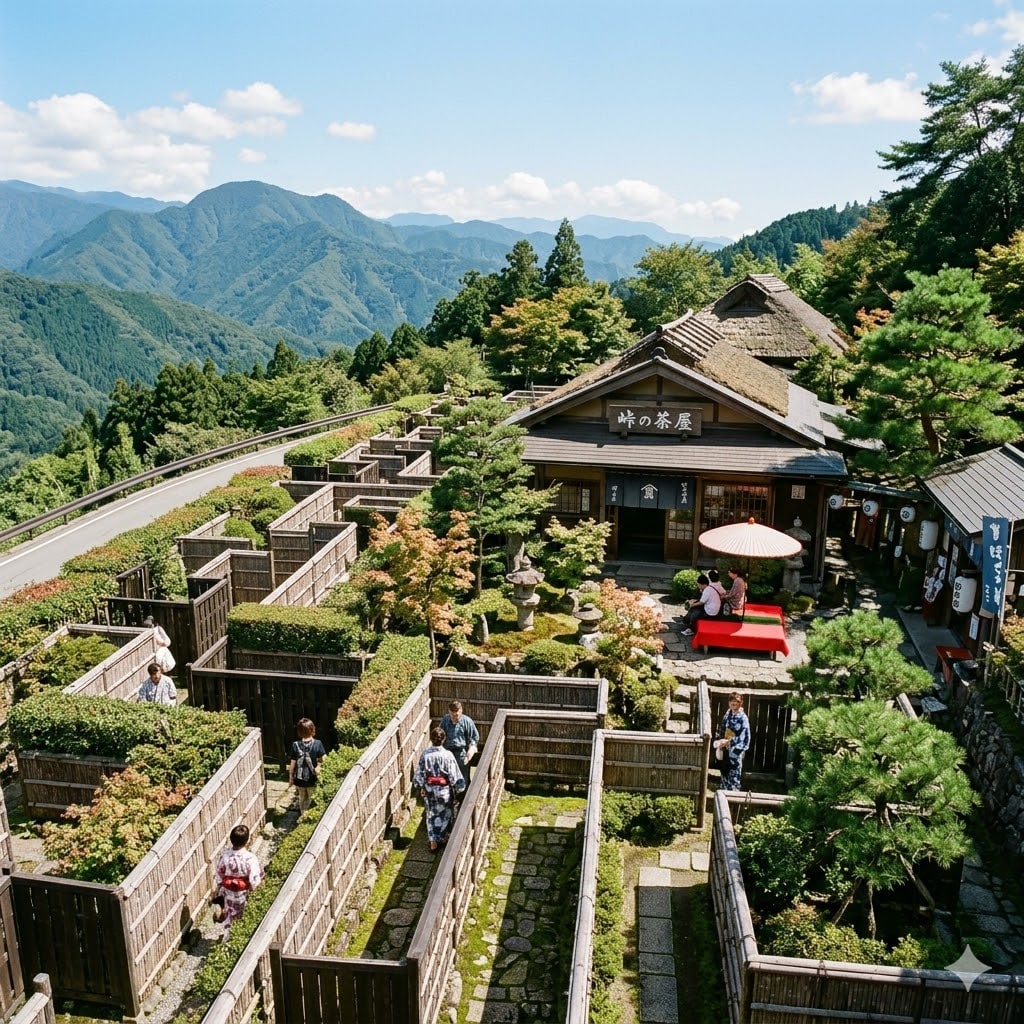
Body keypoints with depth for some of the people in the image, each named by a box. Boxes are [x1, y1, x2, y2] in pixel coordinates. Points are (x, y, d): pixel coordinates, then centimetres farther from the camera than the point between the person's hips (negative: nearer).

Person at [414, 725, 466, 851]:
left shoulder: (425, 754, -14)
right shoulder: (448, 755, -21)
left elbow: (420, 773, -5)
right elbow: (454, 774, -14)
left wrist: (421, 787, 10)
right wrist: (459, 787, 1)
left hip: (429, 790, 2)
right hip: (444, 790, -2)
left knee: (431, 814, 18)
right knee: (445, 813, 20)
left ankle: (433, 841, 20)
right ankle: (442, 837, 36)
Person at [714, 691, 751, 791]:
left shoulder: (742, 718, -19)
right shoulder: (728, 713, 2)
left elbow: (742, 737, -21)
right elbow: (722, 729, 12)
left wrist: (728, 741, -24)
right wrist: (720, 742, 4)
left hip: (736, 751, -7)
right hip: (726, 748, 7)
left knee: (734, 774, 2)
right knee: (724, 771, 17)